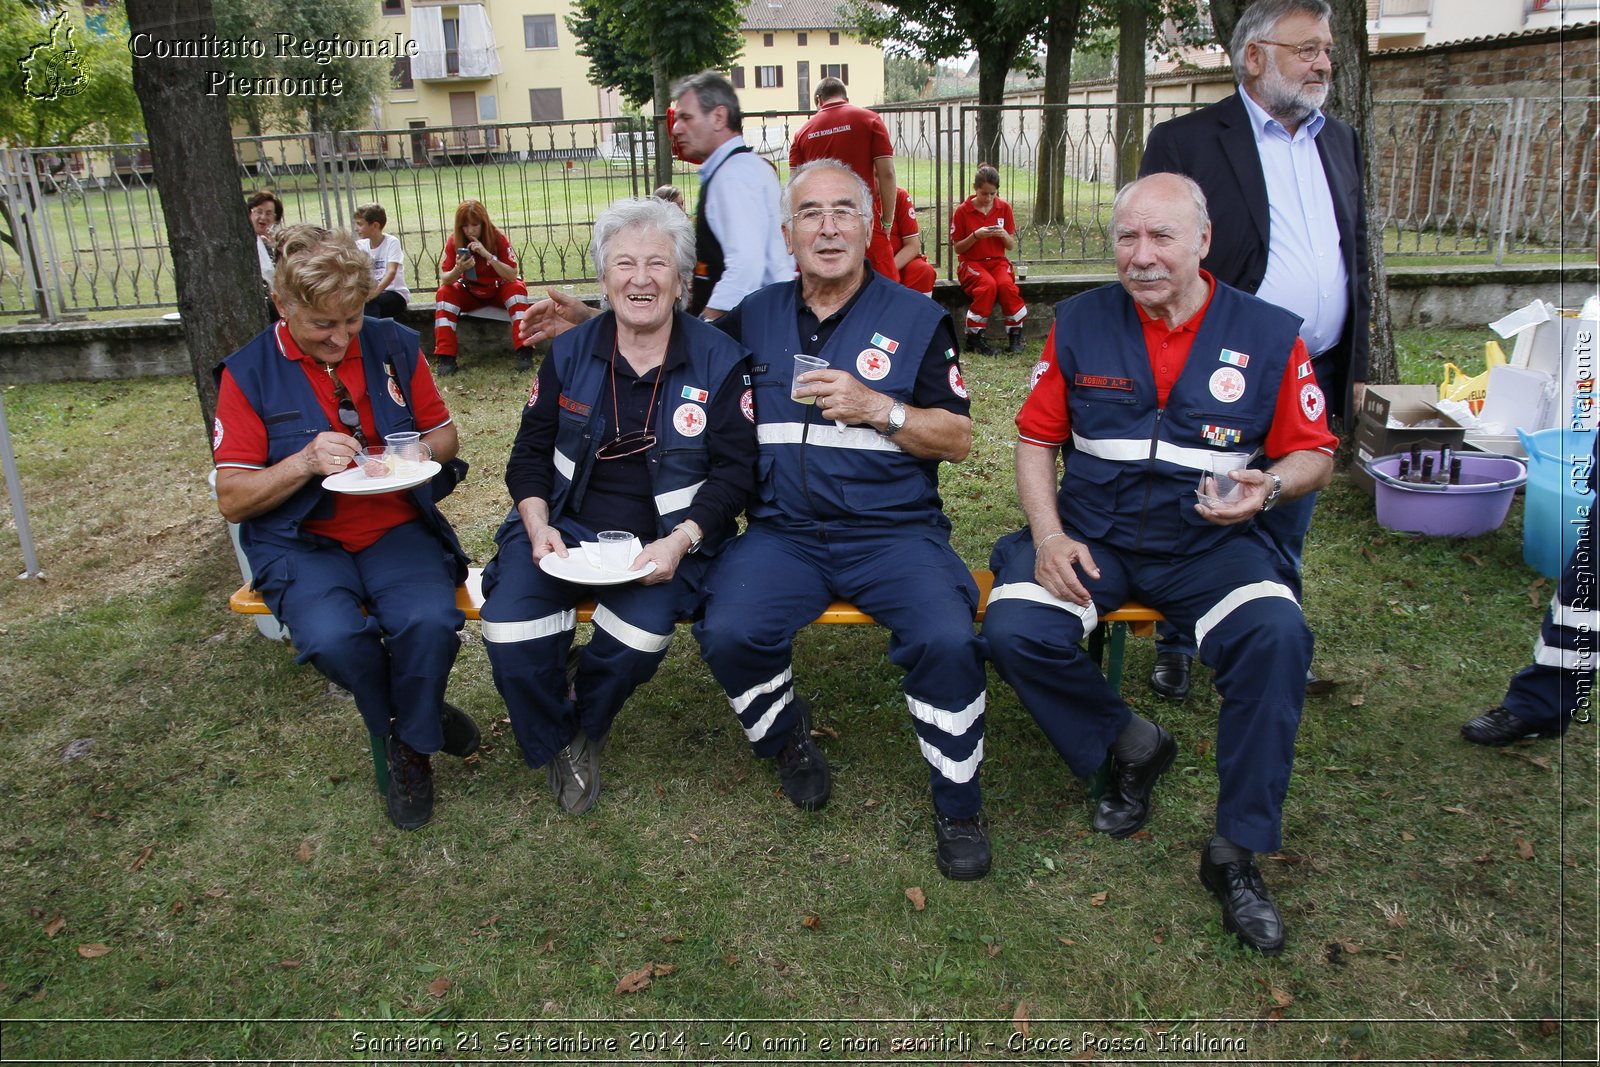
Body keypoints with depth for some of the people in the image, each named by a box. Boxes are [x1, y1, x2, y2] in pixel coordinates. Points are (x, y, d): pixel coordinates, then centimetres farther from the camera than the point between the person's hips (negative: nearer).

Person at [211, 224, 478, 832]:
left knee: (430, 621, -30)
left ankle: (411, 747, 2)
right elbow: (232, 499, -4)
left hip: (396, 527, 1)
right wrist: (305, 462, -22)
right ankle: (415, 722, 2)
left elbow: (444, 434, 14)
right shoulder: (250, 373, -3)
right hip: (303, 541, -1)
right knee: (332, 638, -32)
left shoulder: (393, 346, 3)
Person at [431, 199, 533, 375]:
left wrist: (488, 255, -39)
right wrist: (458, 270, -41)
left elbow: (512, 275, -26)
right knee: (444, 293, -24)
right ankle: (445, 357, -27)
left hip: (498, 291, -1)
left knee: (517, 287, -31)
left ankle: (524, 351, -36)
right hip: (470, 294, 2)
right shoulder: (454, 241, -14)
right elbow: (445, 280, -18)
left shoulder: (498, 238, -19)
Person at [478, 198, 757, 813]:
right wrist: (538, 526, -8)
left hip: (665, 540, -2)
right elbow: (530, 453, 11)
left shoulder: (719, 361, -2)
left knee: (638, 636, -30)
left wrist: (680, 542, -19)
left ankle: (587, 726, 7)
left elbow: (735, 469, -4)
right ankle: (555, 746, 10)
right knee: (508, 626, -22)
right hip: (566, 528, 3)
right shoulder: (570, 354, 7)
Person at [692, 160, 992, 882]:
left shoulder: (917, 320, 8)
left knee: (948, 639, -28)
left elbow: (958, 440, 5)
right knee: (728, 633, -26)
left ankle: (957, 805, -1)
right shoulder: (755, 317, 15)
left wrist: (877, 408, -11)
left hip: (893, 531, -1)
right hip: (782, 533, 2)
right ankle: (787, 741, 8)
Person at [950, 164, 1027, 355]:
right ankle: (974, 338, -23)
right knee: (988, 284, -35)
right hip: (971, 262, -2)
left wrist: (1005, 234, -13)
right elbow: (957, 248, -1)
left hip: (998, 261, 2)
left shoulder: (1004, 208, 5)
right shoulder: (962, 210, -3)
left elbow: (1011, 246, 9)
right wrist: (975, 236, -17)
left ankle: (1015, 335, -16)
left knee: (1007, 285, -32)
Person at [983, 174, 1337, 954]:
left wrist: (1266, 488, -15)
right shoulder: (1079, 323, 5)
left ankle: (1237, 852, -12)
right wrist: (1048, 535, -8)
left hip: (1209, 544, -1)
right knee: (1012, 628, -26)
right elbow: (1036, 437, 7)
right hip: (1092, 535, 1)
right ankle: (1128, 743, 3)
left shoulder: (1267, 334, 3)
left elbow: (1313, 453, 9)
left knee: (1277, 636, -30)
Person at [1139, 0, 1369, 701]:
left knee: (1285, 533, 17)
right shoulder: (1185, 142, -7)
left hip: (1317, 378, 6)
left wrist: (1355, 366, 14)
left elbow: (1356, 259, 17)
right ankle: (1177, 648, 26)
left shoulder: (1340, 143, 12)